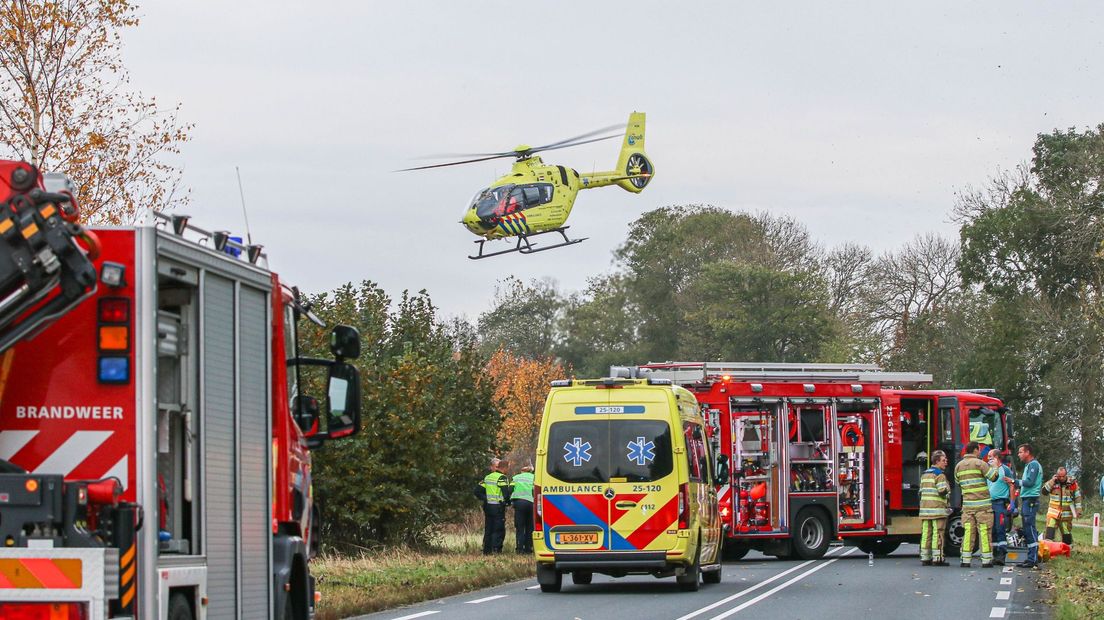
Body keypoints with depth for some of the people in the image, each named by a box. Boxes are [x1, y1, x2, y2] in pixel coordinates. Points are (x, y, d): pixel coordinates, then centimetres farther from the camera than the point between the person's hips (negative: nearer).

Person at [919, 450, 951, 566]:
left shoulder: (924, 474, 17)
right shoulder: (940, 475, -8)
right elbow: (942, 491, -16)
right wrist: (947, 489, 4)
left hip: (924, 508, 7)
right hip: (937, 508, -7)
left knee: (926, 533, 7)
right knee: (937, 533, -5)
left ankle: (925, 557, 8)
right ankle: (937, 558, -7)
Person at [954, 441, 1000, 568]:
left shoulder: (959, 466, 9)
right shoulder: (979, 463, -8)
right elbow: (993, 477, -8)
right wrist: (994, 465, 9)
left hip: (967, 504, 5)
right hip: (982, 504, -5)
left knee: (968, 531, 5)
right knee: (984, 531, -1)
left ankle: (966, 560, 1)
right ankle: (986, 560, 0)